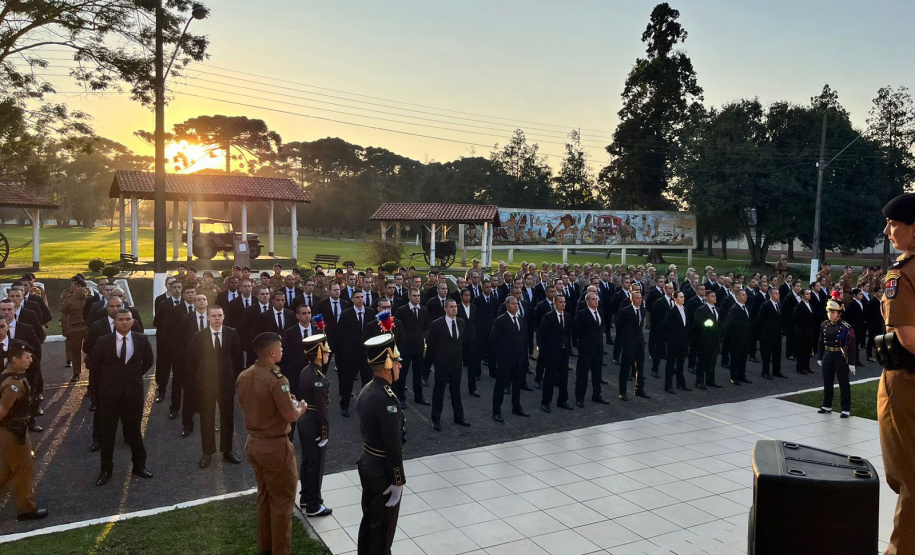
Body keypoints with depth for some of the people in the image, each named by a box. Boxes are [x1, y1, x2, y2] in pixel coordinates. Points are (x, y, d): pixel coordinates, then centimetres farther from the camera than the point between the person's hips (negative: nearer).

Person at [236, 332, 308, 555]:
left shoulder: (243, 376, 0)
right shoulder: (277, 379, -24)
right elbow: (290, 416, -23)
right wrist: (301, 407, -1)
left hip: (253, 443, 8)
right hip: (275, 446, -8)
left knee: (264, 496, 23)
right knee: (283, 501, 9)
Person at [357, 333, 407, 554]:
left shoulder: (366, 390, 2)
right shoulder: (387, 399, -28)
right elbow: (393, 446, -26)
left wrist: (371, 461, 20)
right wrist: (398, 482, -18)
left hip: (368, 467, 9)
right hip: (383, 474, -9)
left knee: (369, 521, 22)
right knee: (383, 529, 7)